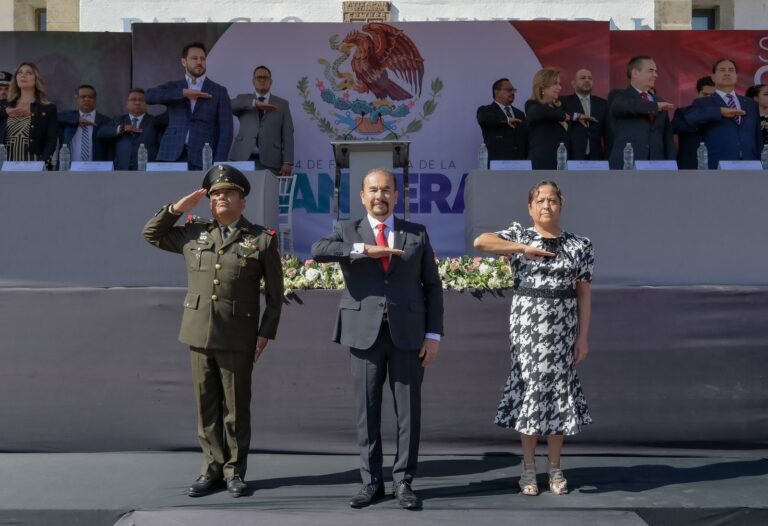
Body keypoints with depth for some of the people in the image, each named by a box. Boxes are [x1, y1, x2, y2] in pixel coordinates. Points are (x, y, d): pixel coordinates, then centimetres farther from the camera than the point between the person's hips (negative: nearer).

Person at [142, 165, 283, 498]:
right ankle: (212, 468, 20)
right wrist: (177, 208, 5)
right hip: (199, 334, 3)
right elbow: (152, 234, 19)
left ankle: (235, 471, 16)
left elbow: (275, 294, 3)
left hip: (238, 339, -3)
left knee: (236, 407, 5)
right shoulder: (194, 234, 9)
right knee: (206, 406, 10)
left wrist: (265, 334, -3)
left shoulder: (262, 240, 0)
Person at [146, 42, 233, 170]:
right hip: (172, 156, 1)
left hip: (202, 159, -1)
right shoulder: (173, 87, 15)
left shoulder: (219, 91, 10)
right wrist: (183, 92, -11)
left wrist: (218, 164, -7)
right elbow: (149, 96, -5)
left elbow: (225, 130, 3)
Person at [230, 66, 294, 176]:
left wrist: (287, 162, -4)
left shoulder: (282, 104, 15)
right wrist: (255, 103, -20)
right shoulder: (244, 100, 18)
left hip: (269, 161, -1)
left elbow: (287, 135, 7)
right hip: (243, 158, 1)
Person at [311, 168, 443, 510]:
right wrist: (364, 249, -21)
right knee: (367, 410, 6)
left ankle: (403, 481, 15)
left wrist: (433, 334, 0)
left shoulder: (417, 234, 9)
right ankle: (371, 481, 17)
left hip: (408, 334, 0)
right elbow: (318, 251, -13)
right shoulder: (348, 231, 8)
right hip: (364, 334, 0)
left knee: (408, 410, 4)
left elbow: (432, 286, 8)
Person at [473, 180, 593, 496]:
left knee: (559, 390, 6)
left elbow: (584, 294, 4)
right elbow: (480, 242, -17)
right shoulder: (519, 236, 0)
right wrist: (524, 248, -21)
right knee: (529, 388, 3)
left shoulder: (579, 245, 4)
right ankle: (529, 467, 15)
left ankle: (555, 468, 19)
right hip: (527, 325, -1)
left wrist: (583, 337, -1)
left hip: (562, 328, 1)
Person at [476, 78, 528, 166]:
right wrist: (506, 120, -29)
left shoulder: (519, 114, 23)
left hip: (519, 165, 5)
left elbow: (527, 140, 20)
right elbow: (483, 119, -20)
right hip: (497, 164, -5)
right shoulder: (485, 111, 6)